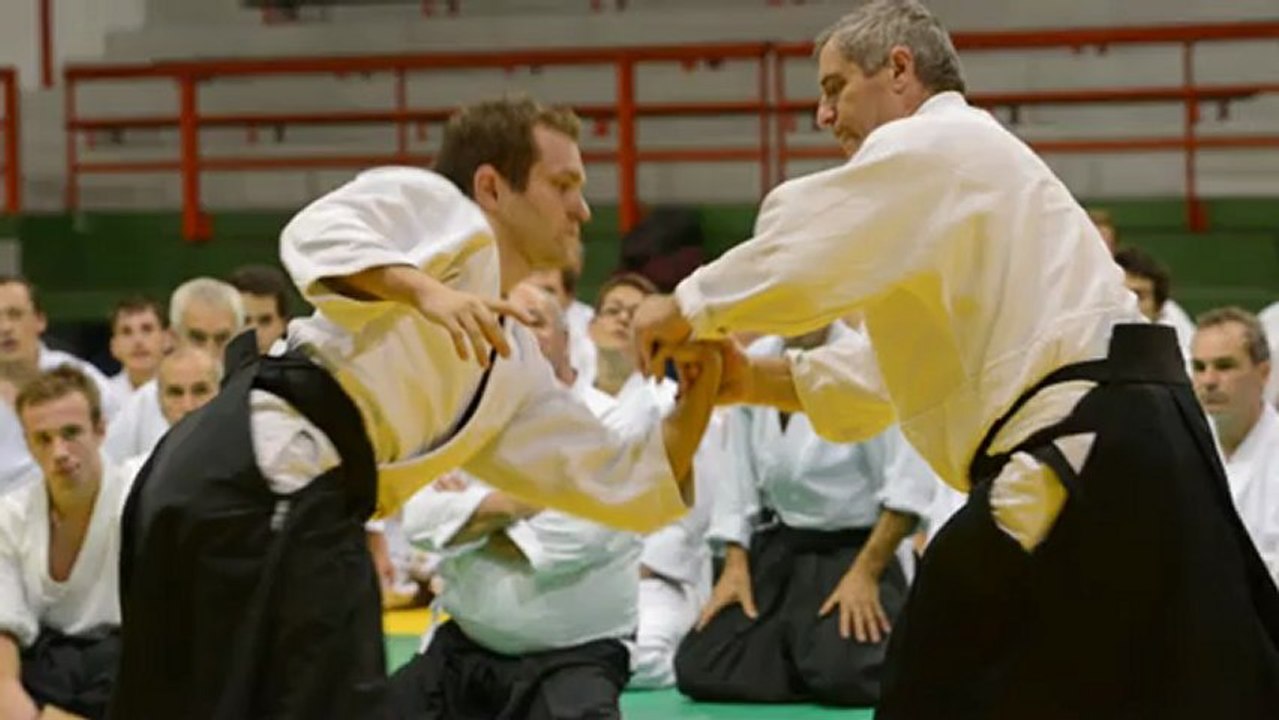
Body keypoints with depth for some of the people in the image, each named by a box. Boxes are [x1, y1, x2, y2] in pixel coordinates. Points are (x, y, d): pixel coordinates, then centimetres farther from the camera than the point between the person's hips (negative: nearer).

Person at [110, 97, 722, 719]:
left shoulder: (515, 373, 29)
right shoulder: (442, 210, 8)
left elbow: (624, 487, 27)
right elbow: (318, 232, -12)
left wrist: (698, 399, 16)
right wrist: (424, 291, -25)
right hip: (265, 471, -10)